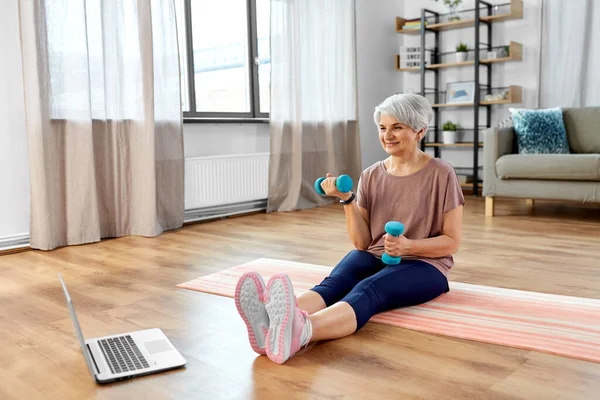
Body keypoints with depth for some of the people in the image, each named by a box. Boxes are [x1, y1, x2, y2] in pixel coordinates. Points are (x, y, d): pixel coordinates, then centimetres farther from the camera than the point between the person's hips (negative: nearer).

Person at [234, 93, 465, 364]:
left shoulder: (441, 175, -6)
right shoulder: (371, 176, 6)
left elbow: (452, 241, -5)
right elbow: (362, 243, 2)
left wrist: (409, 246, -23)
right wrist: (348, 200, -13)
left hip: (423, 265, -4)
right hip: (375, 256, 4)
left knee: (368, 290, -37)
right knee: (334, 282, -31)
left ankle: (298, 331, -69)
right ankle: (274, 326, -63)